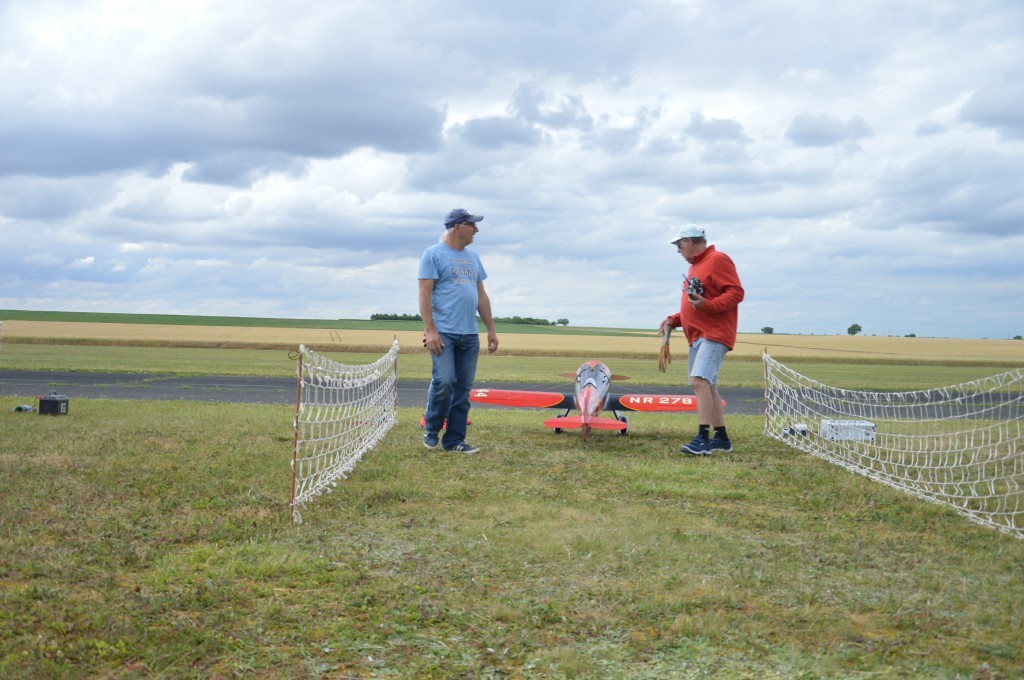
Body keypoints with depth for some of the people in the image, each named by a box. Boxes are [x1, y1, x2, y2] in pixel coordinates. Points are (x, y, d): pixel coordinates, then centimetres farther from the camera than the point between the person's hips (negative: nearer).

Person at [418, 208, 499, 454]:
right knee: (444, 381, -15)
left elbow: (481, 295, 22)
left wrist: (491, 330, 16)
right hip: (444, 332, -6)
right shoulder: (434, 254, -2)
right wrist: (430, 330, -17)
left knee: (464, 388, 5)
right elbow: (424, 294, -8)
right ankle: (431, 430, 8)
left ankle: (454, 440, 12)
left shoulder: (473, 257, 19)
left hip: (470, 334, 7)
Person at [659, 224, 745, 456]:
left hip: (714, 334, -10)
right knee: (707, 386, 11)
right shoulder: (694, 266, 20)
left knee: (700, 380, -22)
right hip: (697, 336, 10)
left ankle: (703, 438, -25)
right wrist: (674, 319, 13)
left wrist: (707, 305, -28)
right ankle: (721, 438, 19)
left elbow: (736, 293, -16)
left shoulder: (718, 260, -8)